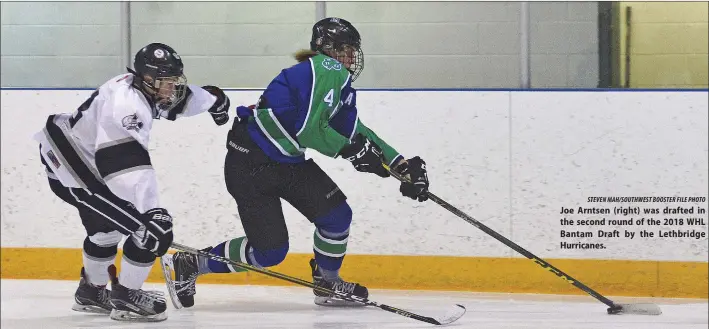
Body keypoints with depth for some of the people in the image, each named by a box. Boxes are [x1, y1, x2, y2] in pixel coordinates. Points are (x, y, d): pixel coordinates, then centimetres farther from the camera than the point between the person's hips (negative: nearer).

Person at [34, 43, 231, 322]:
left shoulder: (140, 86, 0)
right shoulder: (127, 104, -30)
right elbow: (130, 168, -41)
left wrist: (213, 99, 33)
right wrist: (153, 210, -48)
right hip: (73, 169, -11)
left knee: (108, 225, 33)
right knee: (150, 228, -11)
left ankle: (91, 291, 50)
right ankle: (125, 298, 2)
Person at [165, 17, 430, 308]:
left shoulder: (340, 83, 10)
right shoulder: (327, 70, -19)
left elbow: (356, 132, 16)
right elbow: (309, 130, -25)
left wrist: (400, 165, 10)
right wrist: (351, 150, -16)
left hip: (288, 162, 9)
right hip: (249, 166, -9)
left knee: (337, 213, 0)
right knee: (269, 251, -6)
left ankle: (327, 283, 22)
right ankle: (188, 265, 8)